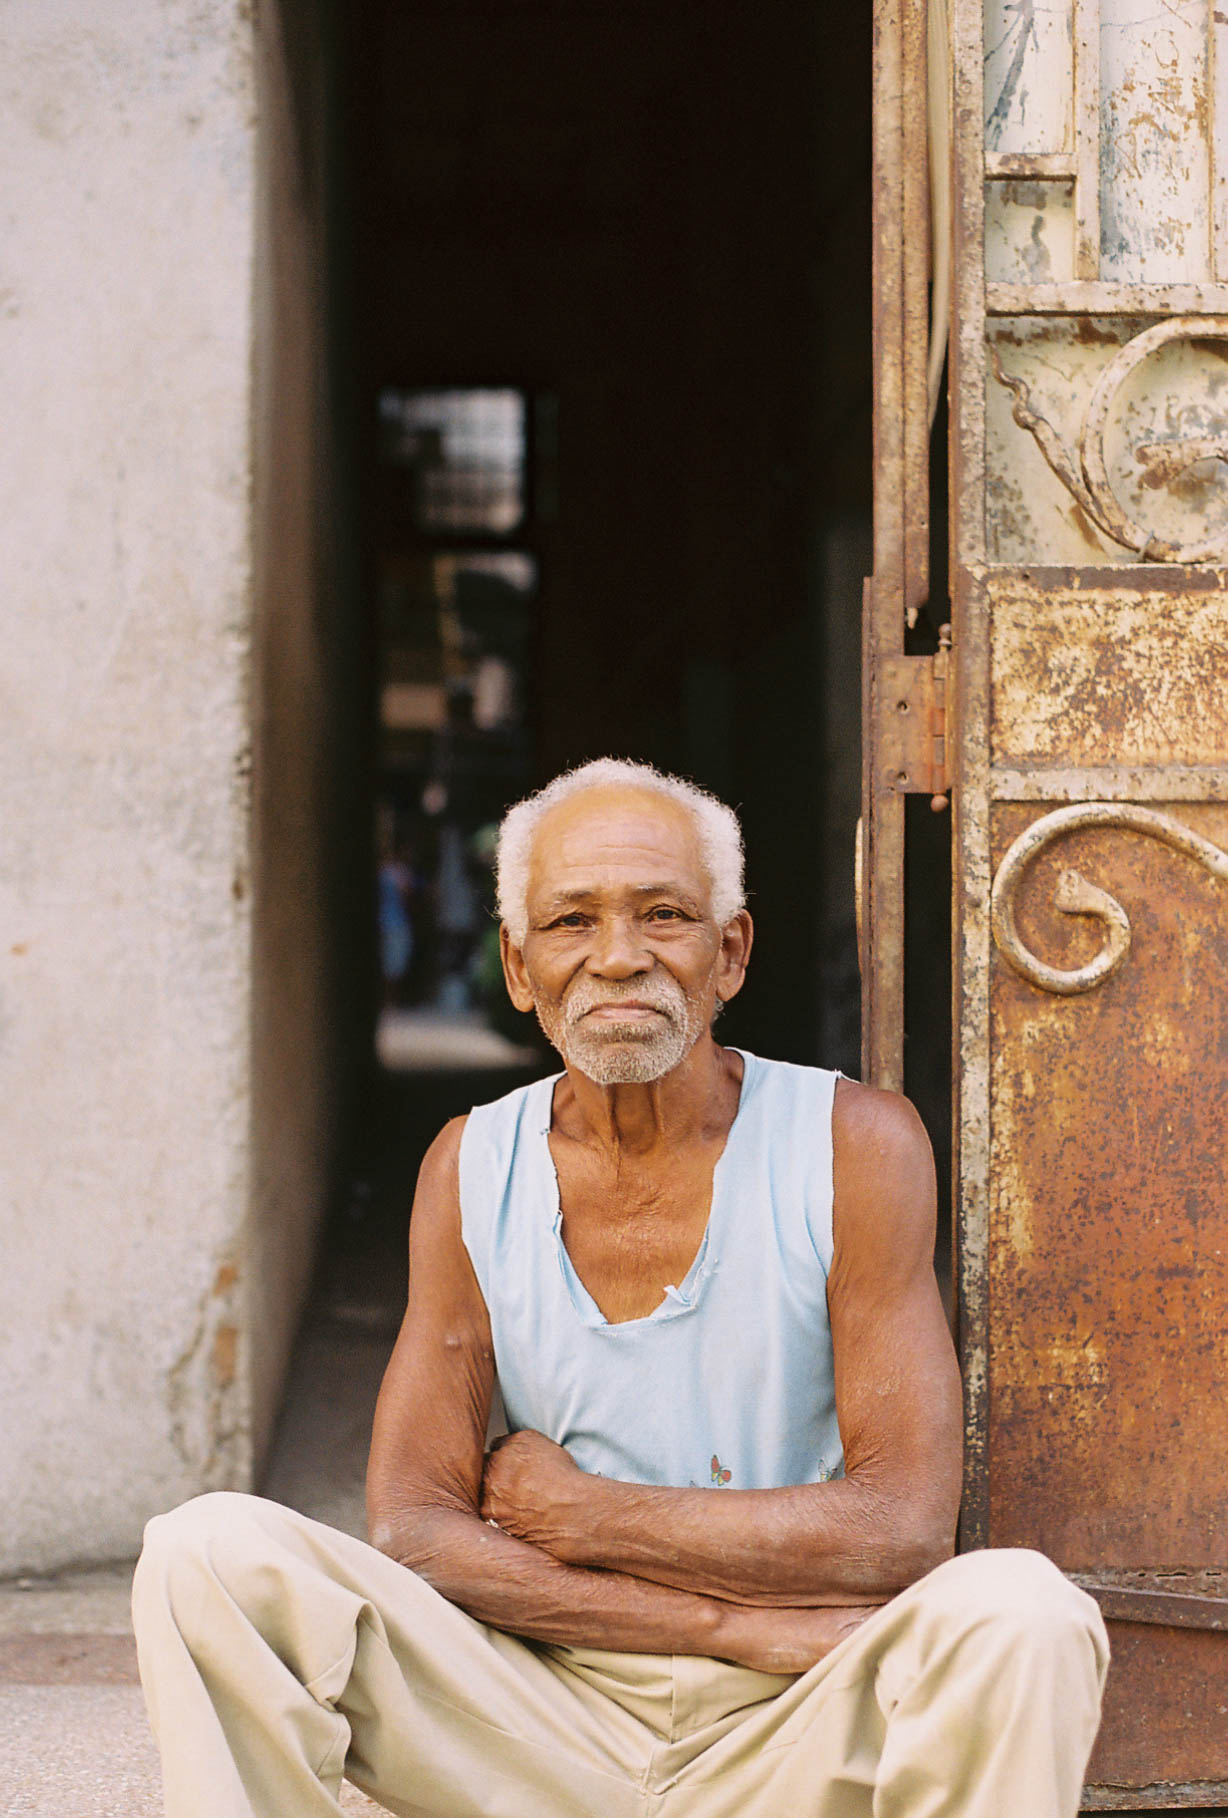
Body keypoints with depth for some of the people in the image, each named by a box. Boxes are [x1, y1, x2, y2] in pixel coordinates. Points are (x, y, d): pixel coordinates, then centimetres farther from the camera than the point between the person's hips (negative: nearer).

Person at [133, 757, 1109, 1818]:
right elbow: (411, 1530, -5)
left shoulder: (856, 1146, -4)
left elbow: (903, 1530, -11)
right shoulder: (470, 1170, 3)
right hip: (548, 1730, 2)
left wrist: (573, 1513, -8)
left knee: (1023, 1617, -34)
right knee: (208, 1556, -20)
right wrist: (743, 1621, -16)